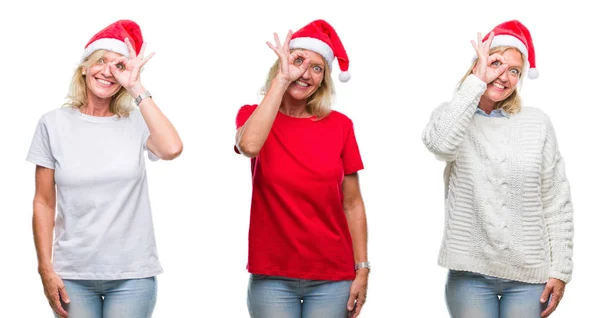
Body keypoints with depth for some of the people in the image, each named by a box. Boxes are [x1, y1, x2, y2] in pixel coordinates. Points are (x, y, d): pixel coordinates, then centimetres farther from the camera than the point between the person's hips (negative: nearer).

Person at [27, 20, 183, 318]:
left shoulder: (136, 122, 0)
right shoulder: (54, 123, 1)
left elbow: (172, 149, -22)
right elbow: (44, 203, 3)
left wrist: (137, 89, -14)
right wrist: (45, 268, -3)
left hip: (132, 274, 0)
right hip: (72, 273, 0)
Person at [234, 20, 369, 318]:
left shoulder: (339, 125, 1)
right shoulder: (253, 115, 1)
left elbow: (352, 204, 4)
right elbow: (249, 145, -24)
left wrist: (362, 269, -1)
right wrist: (281, 80, -17)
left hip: (332, 277, 1)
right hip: (272, 276, -1)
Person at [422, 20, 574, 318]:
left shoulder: (537, 122, 3)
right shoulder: (452, 115, 3)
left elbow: (556, 203, 3)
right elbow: (441, 144, -23)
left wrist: (560, 270, 0)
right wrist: (476, 81, -16)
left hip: (529, 275, 1)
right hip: (470, 274, 0)